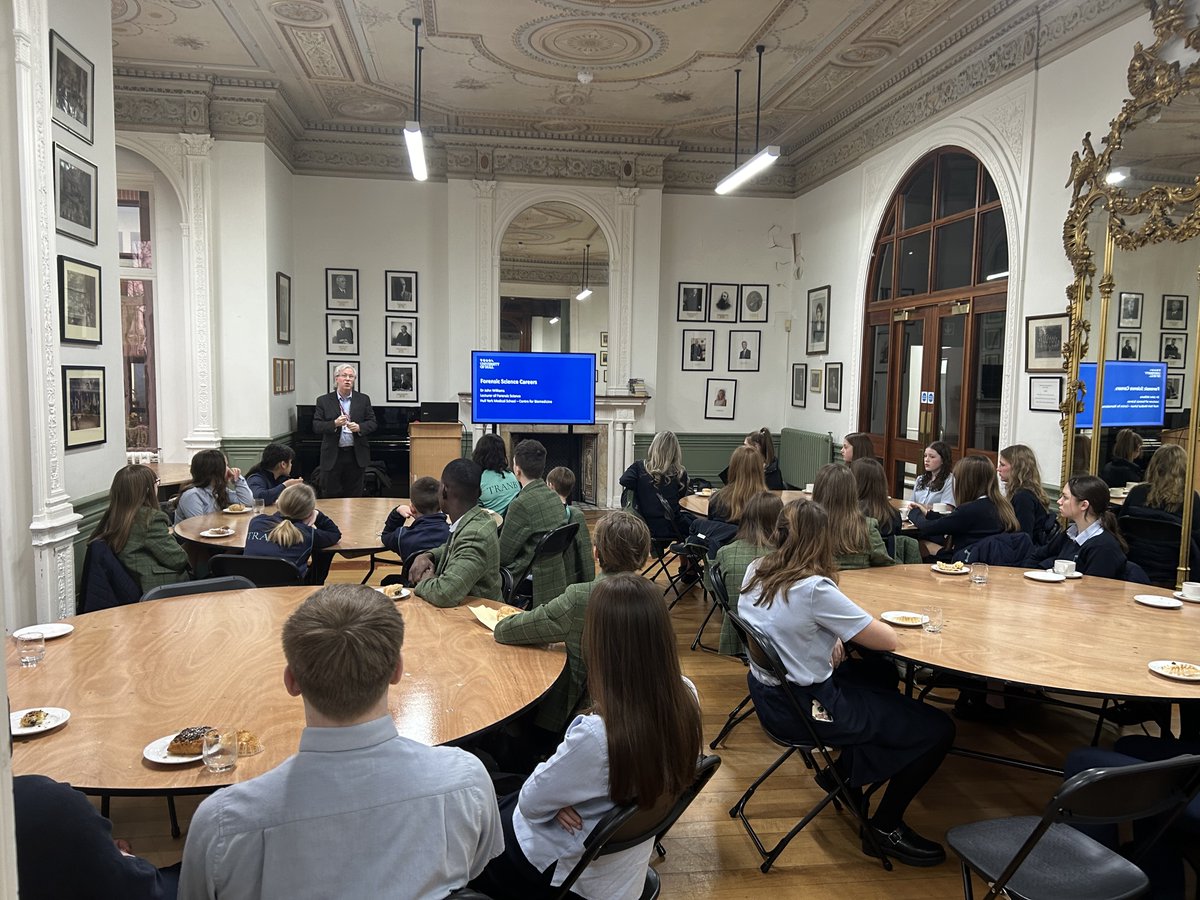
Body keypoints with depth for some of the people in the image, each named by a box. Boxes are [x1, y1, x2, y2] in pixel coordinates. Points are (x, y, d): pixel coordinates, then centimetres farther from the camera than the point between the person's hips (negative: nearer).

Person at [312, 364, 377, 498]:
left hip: (356, 455, 1)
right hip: (332, 456, -1)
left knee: (355, 495, 7)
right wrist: (334, 424, -20)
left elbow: (372, 423, 4)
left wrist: (359, 427, -16)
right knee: (330, 496, 1)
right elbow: (316, 427, -3)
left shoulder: (363, 399, 7)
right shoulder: (324, 400, 3)